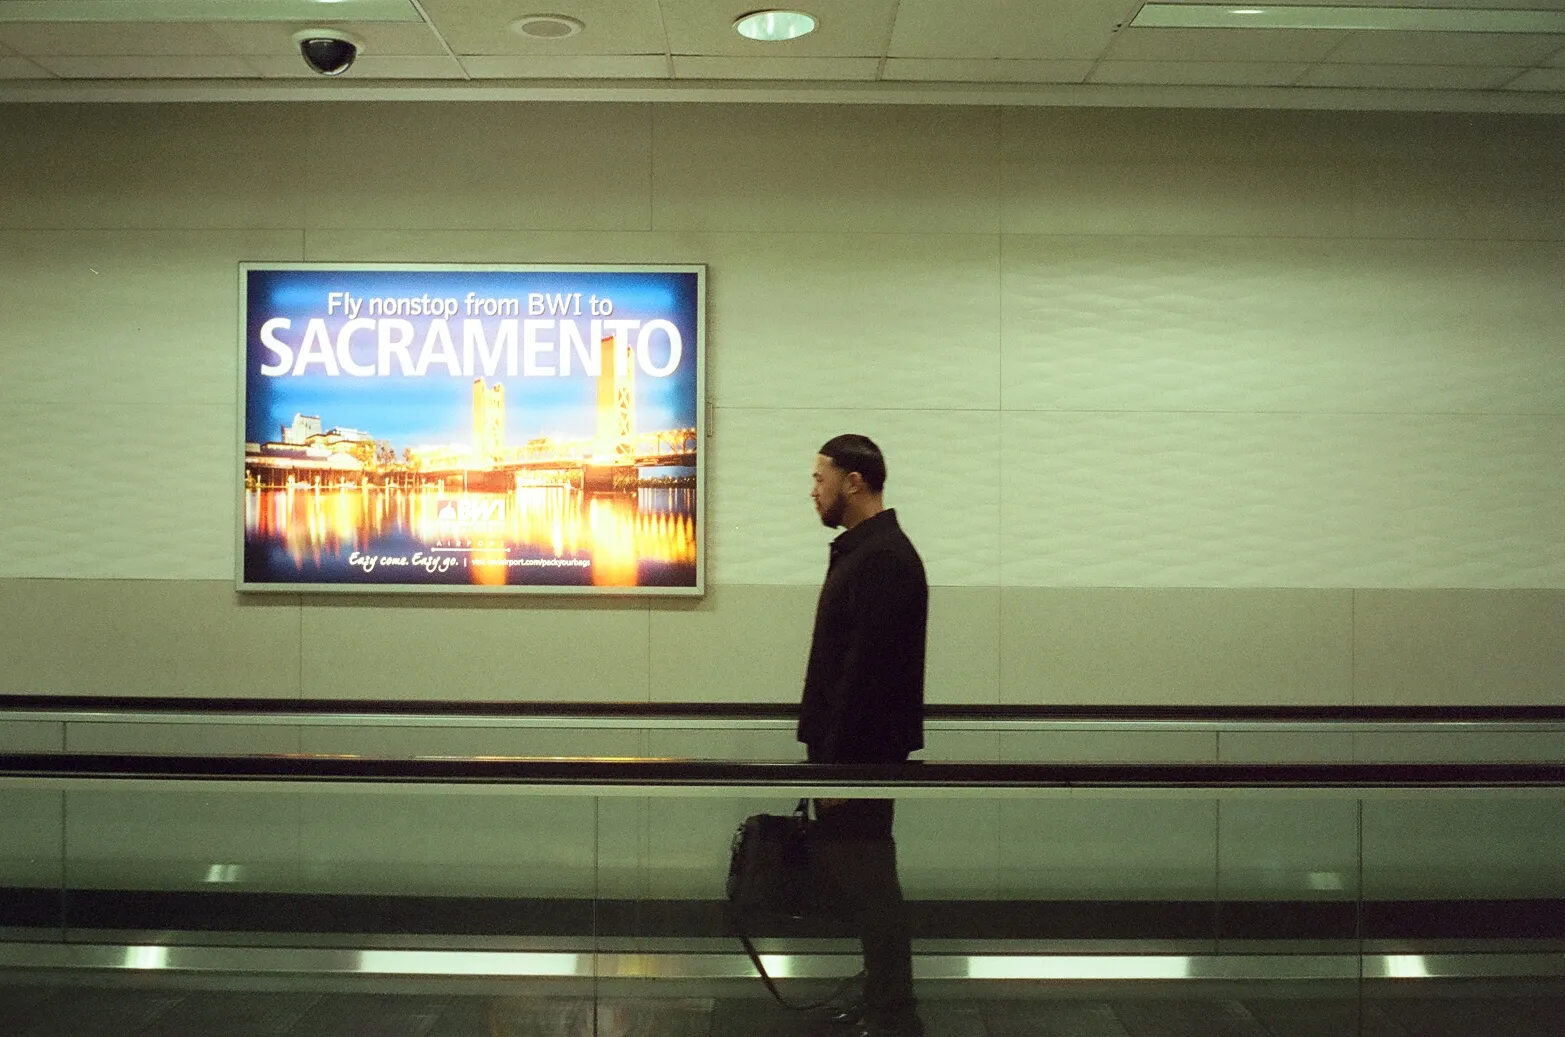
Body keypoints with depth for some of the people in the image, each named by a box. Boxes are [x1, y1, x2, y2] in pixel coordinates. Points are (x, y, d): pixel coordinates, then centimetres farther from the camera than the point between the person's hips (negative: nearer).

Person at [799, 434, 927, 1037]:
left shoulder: (883, 559, -18)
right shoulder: (862, 552, 14)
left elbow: (868, 671, -24)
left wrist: (838, 762, -22)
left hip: (861, 754, -10)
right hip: (847, 749, 10)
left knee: (866, 880, -3)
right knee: (844, 870, 16)